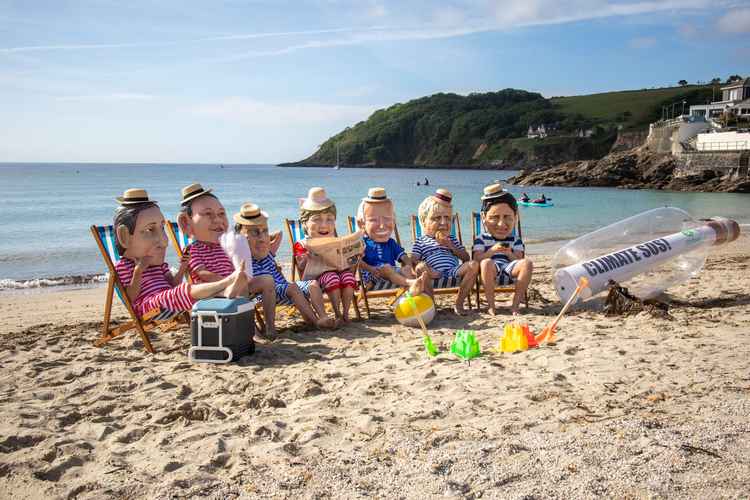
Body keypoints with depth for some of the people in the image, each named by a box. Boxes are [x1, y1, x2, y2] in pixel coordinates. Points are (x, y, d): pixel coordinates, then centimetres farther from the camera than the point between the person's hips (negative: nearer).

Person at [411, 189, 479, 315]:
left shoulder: (451, 239, 28)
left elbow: (466, 258, 19)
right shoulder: (420, 242, 17)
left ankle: (459, 303, -17)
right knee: (421, 268, -35)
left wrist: (451, 246, 3)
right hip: (434, 274, -3)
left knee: (473, 265, -23)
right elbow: (413, 261, 2)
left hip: (454, 271, 4)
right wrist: (424, 267, -20)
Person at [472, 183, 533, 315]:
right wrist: (492, 251, -19)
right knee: (486, 263, -37)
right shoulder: (481, 239, 12)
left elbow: (519, 260, 6)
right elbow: (477, 259, -3)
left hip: (510, 271, 3)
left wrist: (510, 254, -16)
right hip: (491, 273, -2)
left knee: (527, 263, -26)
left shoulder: (515, 240, 19)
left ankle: (515, 304, -17)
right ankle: (491, 305, -23)